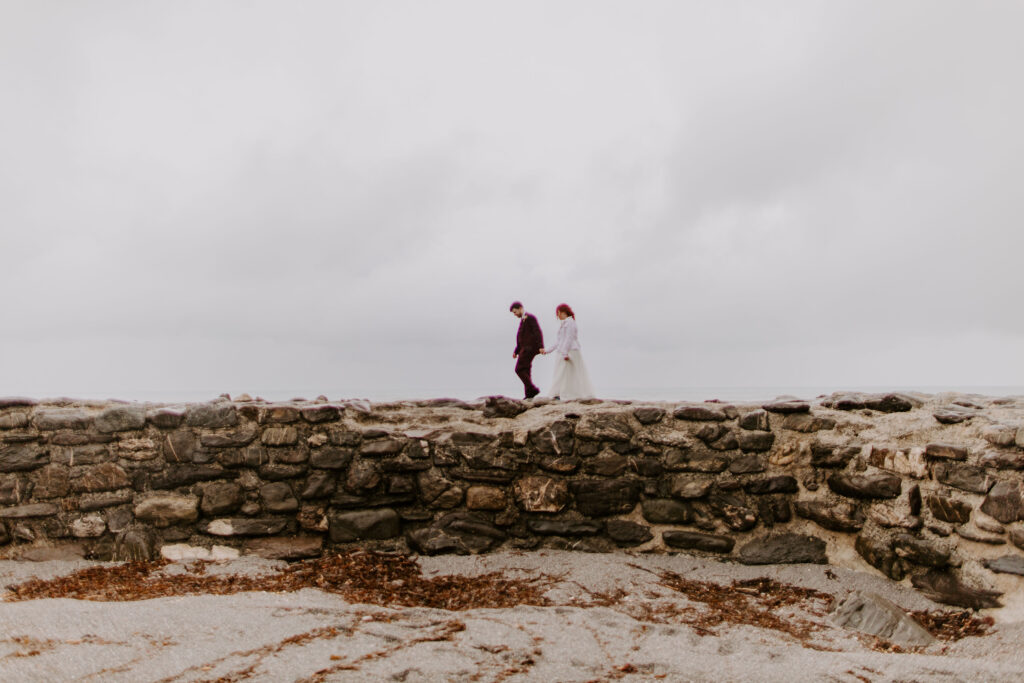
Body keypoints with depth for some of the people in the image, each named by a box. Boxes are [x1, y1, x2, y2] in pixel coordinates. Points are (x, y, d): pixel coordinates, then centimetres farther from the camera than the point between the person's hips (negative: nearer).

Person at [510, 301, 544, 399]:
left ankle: (532, 389, -14)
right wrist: (516, 351, 20)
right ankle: (529, 395, 1)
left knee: (519, 370, -13)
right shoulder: (523, 321, 23)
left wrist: (541, 347, -27)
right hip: (526, 349, 10)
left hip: (529, 348, -10)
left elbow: (538, 332, -17)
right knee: (525, 372, 4)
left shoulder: (530, 317, -7)